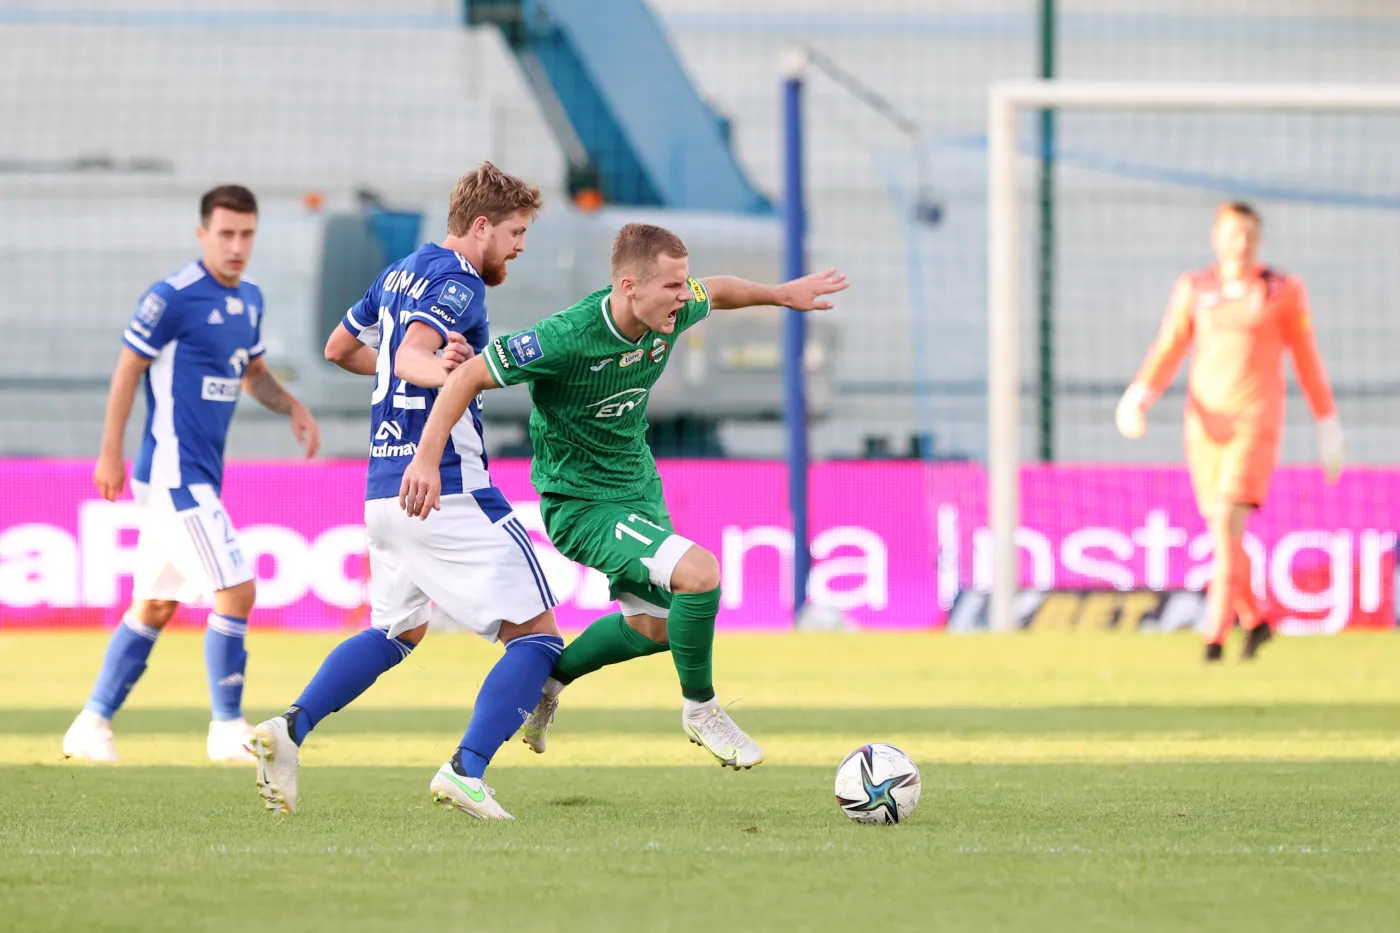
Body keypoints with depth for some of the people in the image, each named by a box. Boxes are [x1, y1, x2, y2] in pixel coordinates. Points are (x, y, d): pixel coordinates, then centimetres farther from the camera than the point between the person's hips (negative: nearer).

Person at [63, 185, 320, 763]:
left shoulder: (249, 300, 11)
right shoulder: (173, 298, -13)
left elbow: (252, 373, 24)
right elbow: (128, 370, -9)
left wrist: (292, 407, 6)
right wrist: (110, 454, -10)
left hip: (200, 477, 9)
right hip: (173, 473, -9)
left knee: (155, 606, 12)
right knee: (236, 591, -12)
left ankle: (93, 724, 19)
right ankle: (227, 730, -3)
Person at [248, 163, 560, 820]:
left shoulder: (402, 272, 17)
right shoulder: (456, 283, -11)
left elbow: (339, 348, 29)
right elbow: (410, 354, -28)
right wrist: (438, 370, -50)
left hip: (384, 489, 9)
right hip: (447, 489, -9)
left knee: (398, 629, 25)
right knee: (535, 633, -4)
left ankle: (290, 728, 6)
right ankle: (467, 770, -18)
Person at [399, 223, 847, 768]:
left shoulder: (671, 311, -11)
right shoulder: (568, 338, -32)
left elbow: (714, 293, 15)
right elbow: (469, 376, -26)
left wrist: (781, 294, 19)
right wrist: (427, 459, -32)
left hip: (640, 488, 9)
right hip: (580, 503, -9)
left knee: (655, 626, 22)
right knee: (699, 572, -26)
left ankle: (545, 682, 43)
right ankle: (701, 710, -4)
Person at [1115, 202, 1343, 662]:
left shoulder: (1284, 291, 0)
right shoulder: (1193, 289, 7)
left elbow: (1307, 361, 4)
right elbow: (1167, 354, 2)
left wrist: (1329, 428, 6)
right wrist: (1137, 400, -16)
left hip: (1256, 421, -4)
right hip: (1207, 419, 4)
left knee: (1228, 523, -19)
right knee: (1223, 531, 10)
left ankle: (1215, 635, -17)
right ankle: (1255, 620, 33)